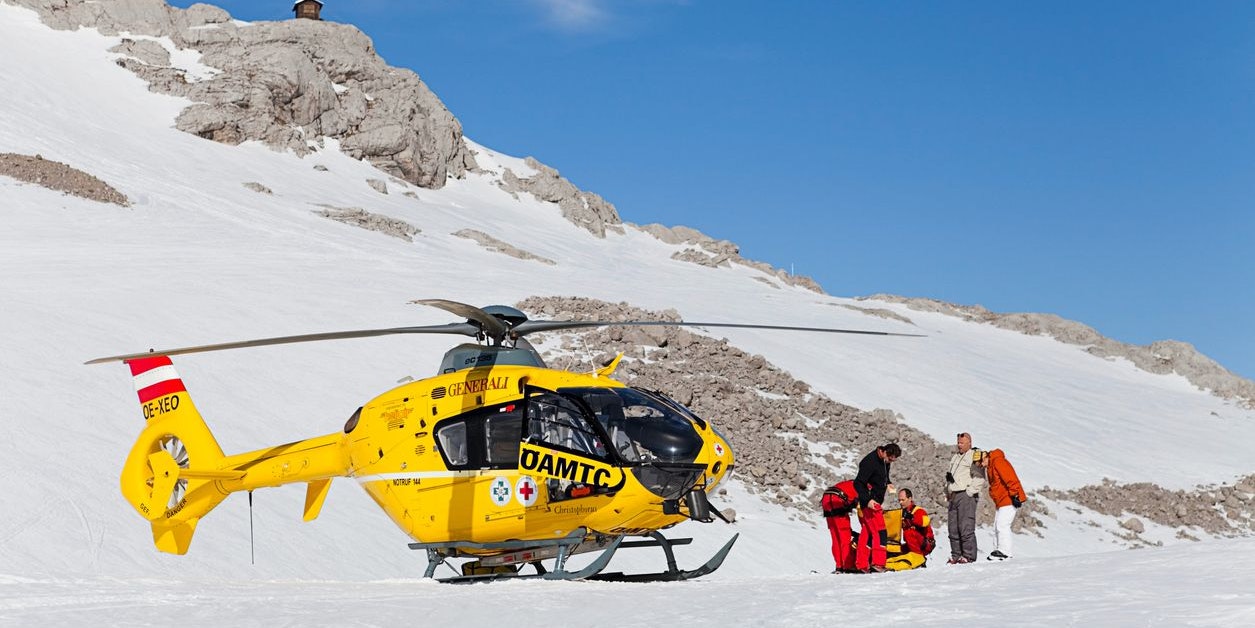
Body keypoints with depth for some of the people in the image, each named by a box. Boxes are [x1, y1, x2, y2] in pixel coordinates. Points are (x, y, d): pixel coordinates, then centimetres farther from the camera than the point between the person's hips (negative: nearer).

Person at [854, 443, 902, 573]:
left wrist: (888, 483, 7)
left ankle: (861, 564, 12)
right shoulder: (870, 462, -20)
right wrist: (867, 500, -27)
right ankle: (877, 563, -14)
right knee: (880, 532, -13)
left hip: (875, 503, 9)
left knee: (867, 533, 10)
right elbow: (858, 483, -21)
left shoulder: (884, 461, 8)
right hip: (869, 503, -9)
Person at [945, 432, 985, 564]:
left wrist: (969, 492, -14)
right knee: (953, 529, 6)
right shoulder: (955, 457, 23)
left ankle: (969, 556, -10)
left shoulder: (974, 456, -4)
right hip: (953, 496, 8)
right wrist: (948, 497, 18)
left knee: (966, 528, -11)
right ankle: (956, 556, 10)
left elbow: (979, 478, -13)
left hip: (966, 495, -8)